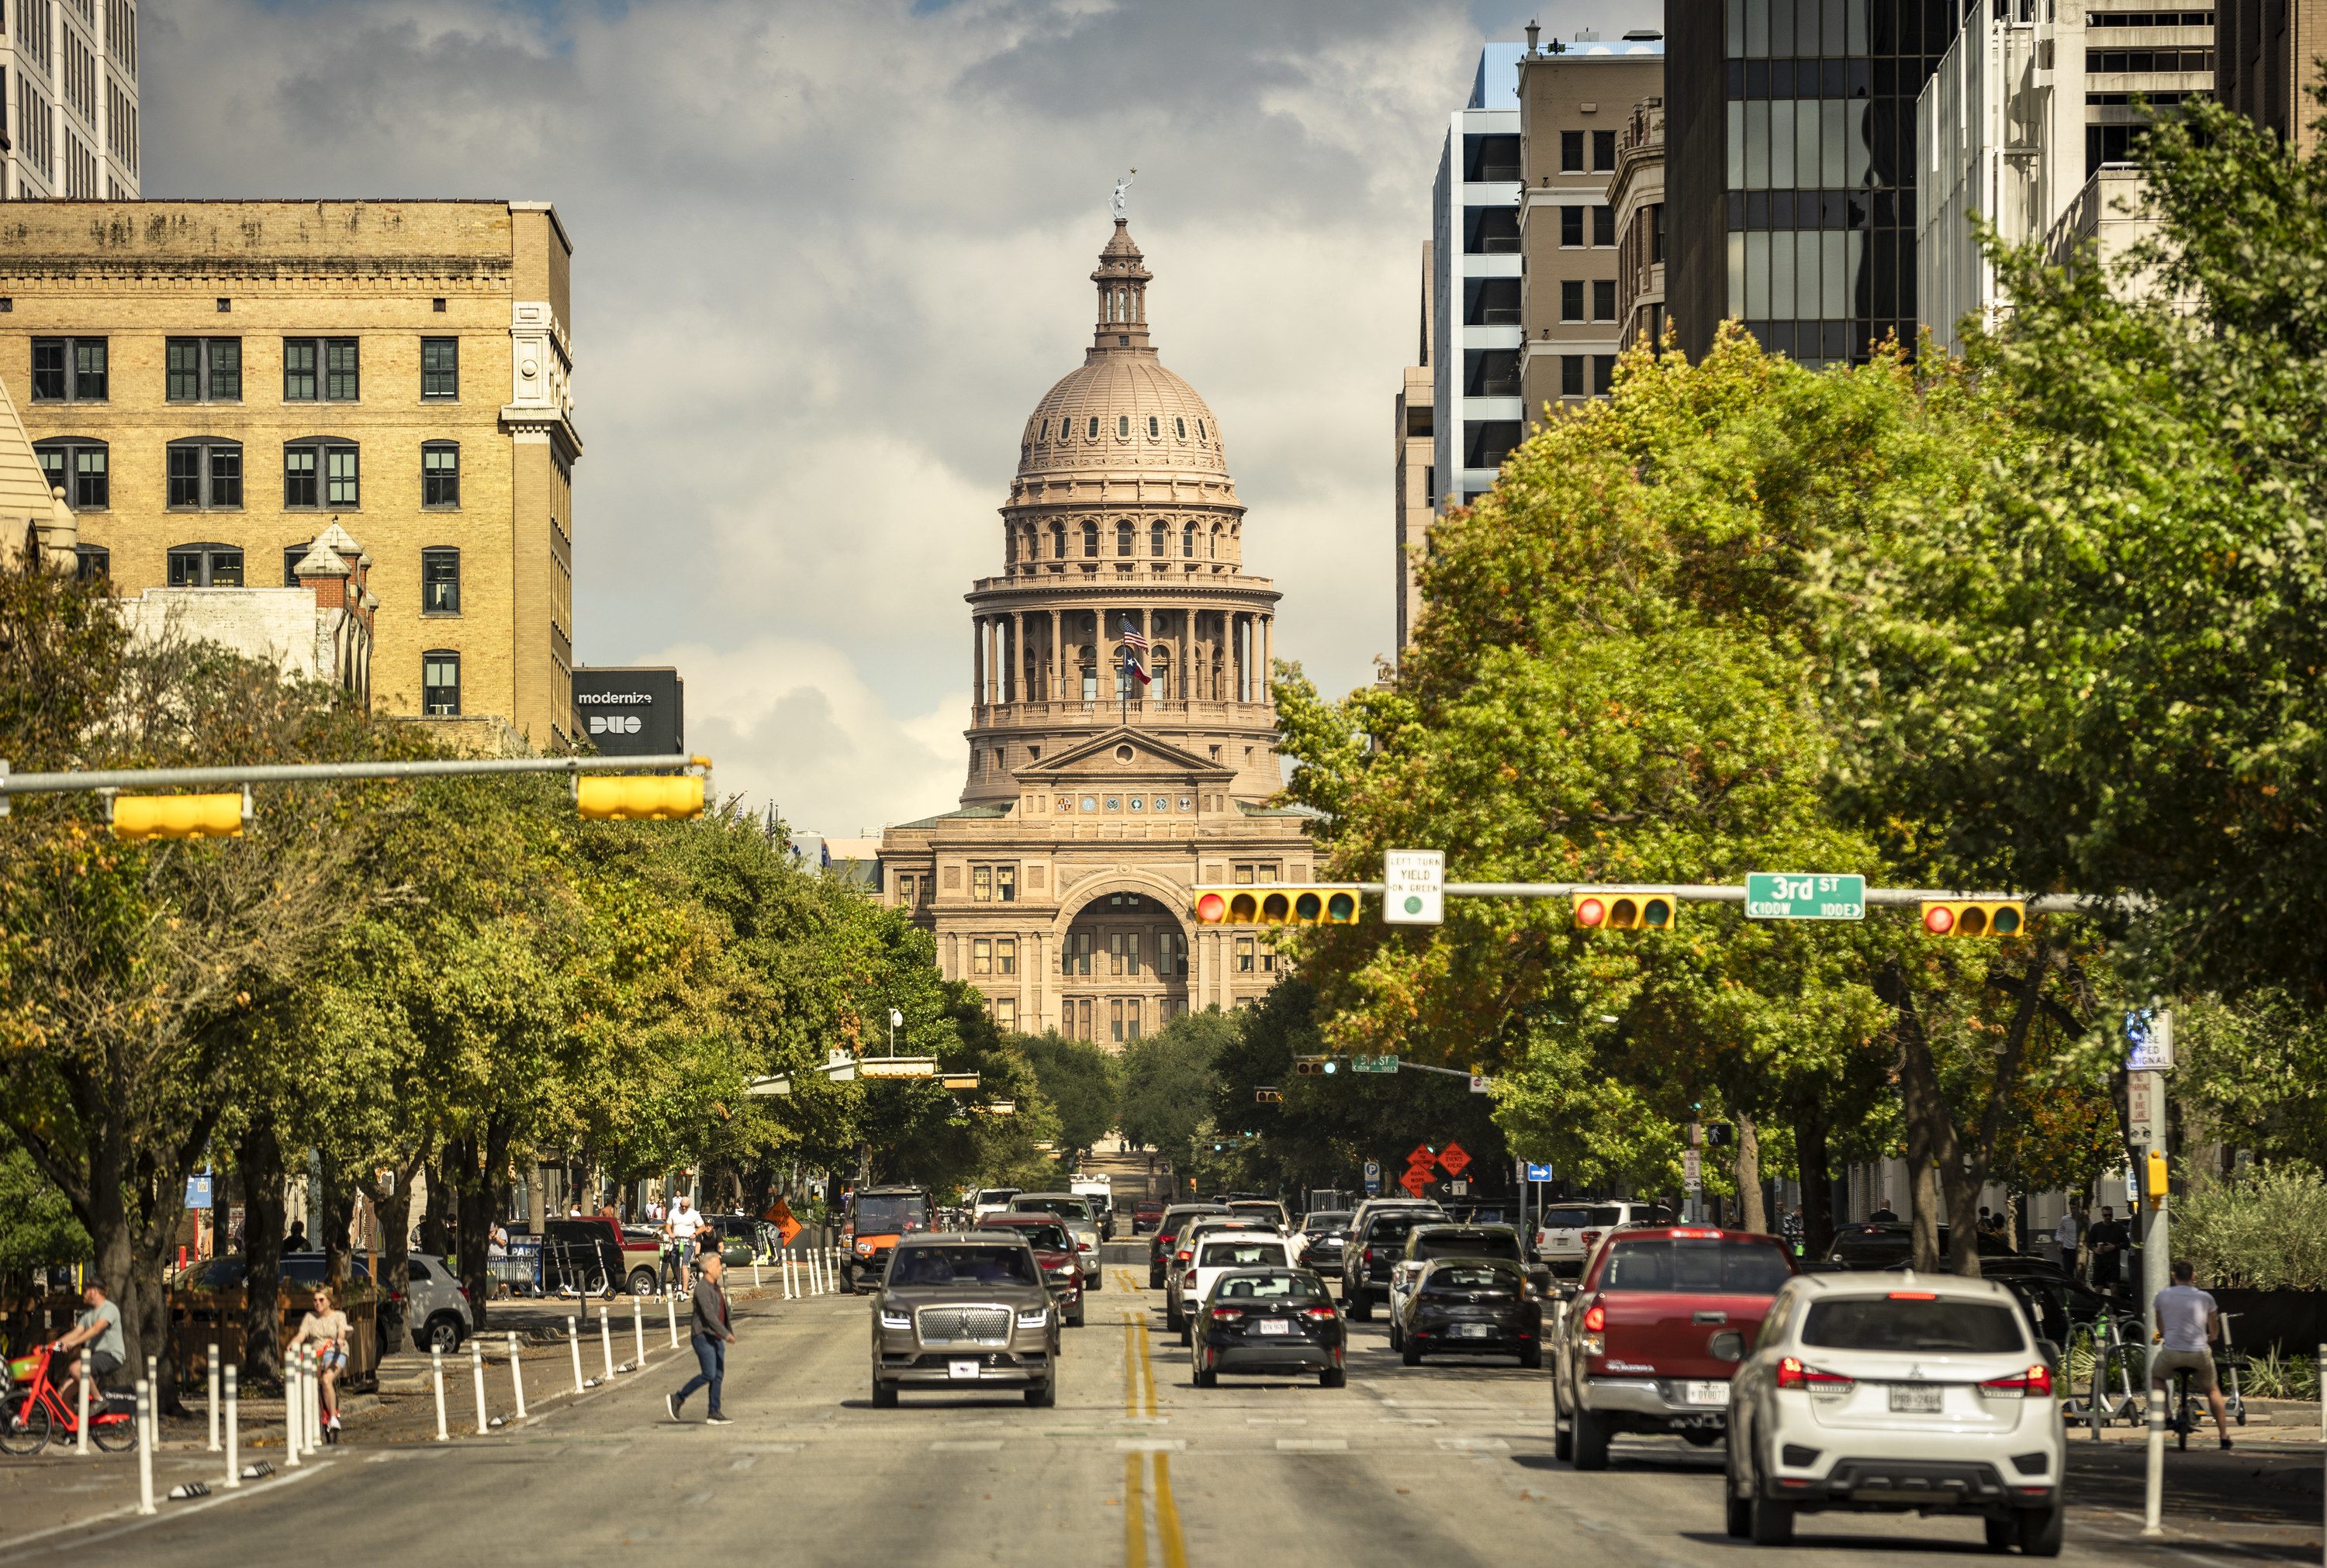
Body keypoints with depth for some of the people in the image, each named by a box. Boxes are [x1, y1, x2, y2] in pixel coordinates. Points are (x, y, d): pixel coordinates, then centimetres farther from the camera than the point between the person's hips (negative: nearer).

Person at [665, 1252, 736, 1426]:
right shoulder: (702, 1288, -16)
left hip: (716, 1338, 9)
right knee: (708, 1375, -12)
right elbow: (709, 1315, -22)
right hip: (704, 1337, -9)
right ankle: (677, 1399, 1)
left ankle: (714, 1414, 6)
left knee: (718, 1375, 5)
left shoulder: (715, 1286, 14)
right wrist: (726, 1334, -23)